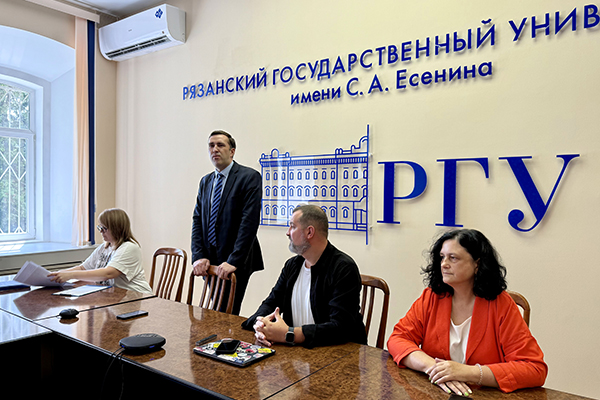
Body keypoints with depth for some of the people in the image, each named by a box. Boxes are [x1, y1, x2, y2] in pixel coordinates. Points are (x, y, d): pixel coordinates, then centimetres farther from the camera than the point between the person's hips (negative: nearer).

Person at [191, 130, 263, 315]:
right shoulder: (205, 181, 14)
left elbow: (250, 221, -16)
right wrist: (199, 256, -3)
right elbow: (197, 221, 10)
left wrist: (233, 261, -20)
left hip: (235, 263, -6)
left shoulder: (249, 177, -7)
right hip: (210, 262, 6)